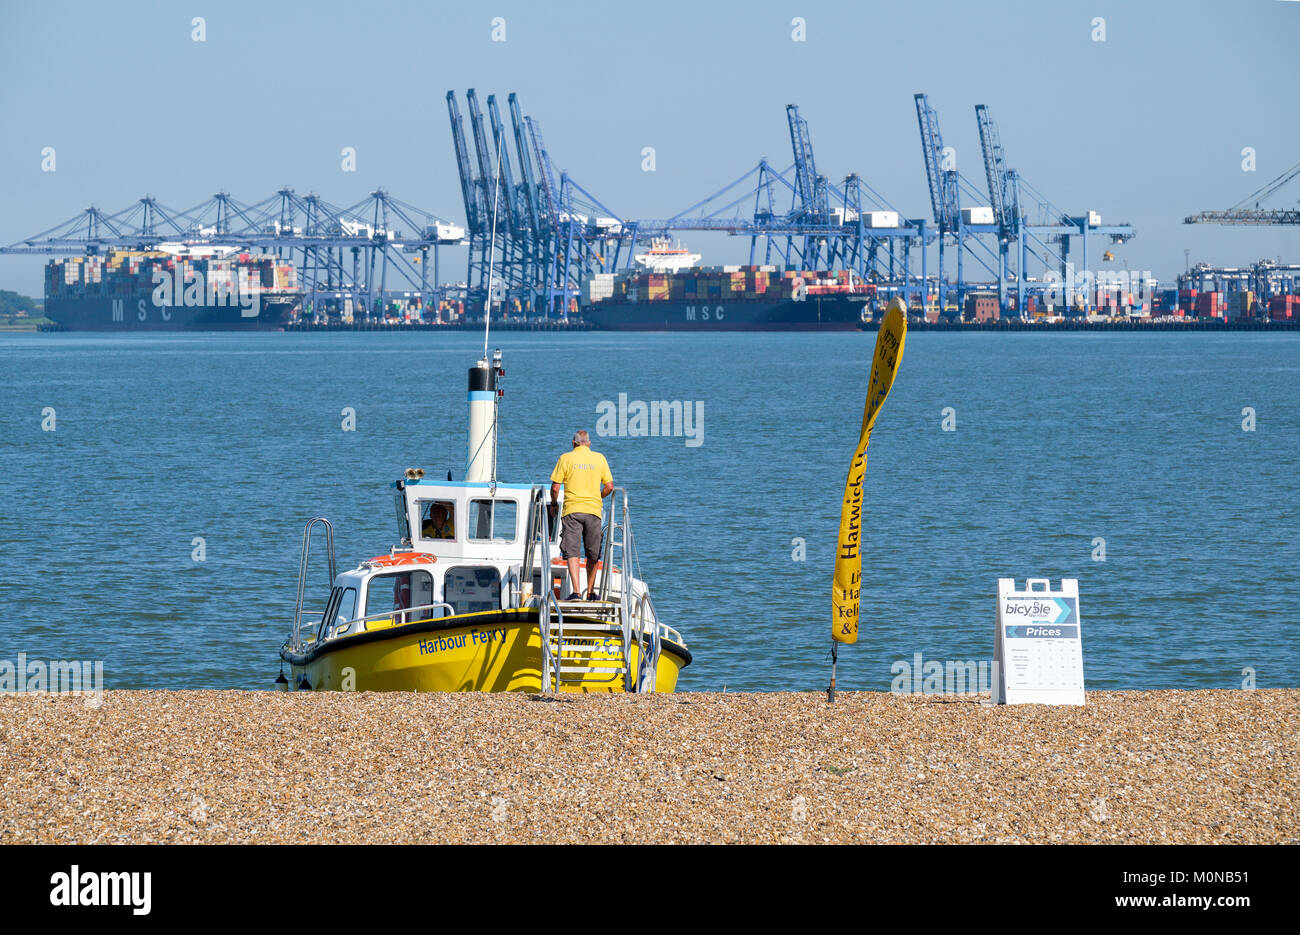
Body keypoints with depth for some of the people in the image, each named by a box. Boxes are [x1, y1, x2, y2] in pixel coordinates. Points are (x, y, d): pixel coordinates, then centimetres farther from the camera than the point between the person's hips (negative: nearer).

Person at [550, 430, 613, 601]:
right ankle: (590, 592, 21)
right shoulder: (599, 458, 7)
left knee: (572, 553, -6)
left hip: (572, 510, -2)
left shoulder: (565, 458, 1)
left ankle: (576, 591, -21)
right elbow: (609, 486, 5)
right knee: (593, 555, 14)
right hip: (593, 510, 2)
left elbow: (555, 486, -1)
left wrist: (554, 504, 16)